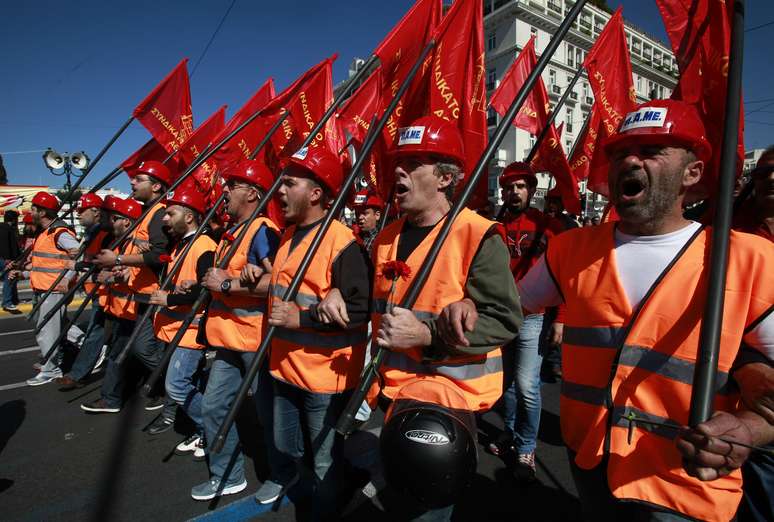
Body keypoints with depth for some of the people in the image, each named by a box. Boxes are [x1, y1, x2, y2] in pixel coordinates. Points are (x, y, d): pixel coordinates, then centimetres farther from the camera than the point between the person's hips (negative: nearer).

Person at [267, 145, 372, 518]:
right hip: (285, 365, 9)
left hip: (324, 373, -8)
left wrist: (303, 318, -27)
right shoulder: (288, 235, 7)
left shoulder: (343, 243, -21)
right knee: (285, 447, 27)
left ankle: (323, 511, 37)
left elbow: (360, 311, -24)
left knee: (325, 462, 12)